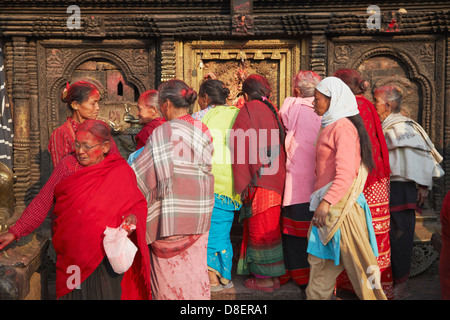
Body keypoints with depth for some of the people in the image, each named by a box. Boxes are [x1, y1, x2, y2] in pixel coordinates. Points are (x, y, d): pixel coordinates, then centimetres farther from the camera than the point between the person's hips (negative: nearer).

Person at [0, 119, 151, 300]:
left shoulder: (121, 171, -3)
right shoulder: (67, 165, 1)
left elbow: (138, 204, 4)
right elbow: (42, 202, 5)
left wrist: (132, 217, -18)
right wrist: (15, 232, 3)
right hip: (71, 255, 2)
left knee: (105, 294, 5)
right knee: (72, 293, 11)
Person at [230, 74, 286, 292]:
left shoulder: (248, 111, -8)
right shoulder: (272, 111, 12)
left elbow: (241, 148, -14)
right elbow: (279, 146, 13)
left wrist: (242, 184, -12)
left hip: (259, 181, -7)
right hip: (276, 177, 7)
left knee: (260, 228, 3)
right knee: (271, 227, 15)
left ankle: (265, 279, 13)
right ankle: (275, 275, 26)